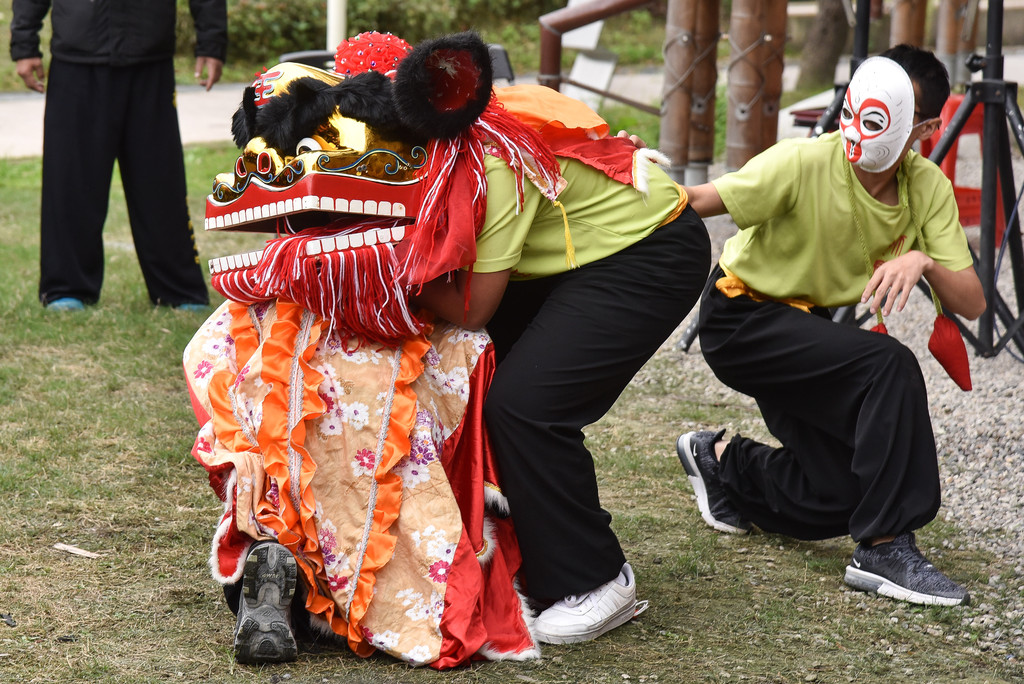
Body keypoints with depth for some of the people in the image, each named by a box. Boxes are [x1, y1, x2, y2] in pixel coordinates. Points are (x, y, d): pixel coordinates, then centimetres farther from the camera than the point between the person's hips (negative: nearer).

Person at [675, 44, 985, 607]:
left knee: (838, 498, 1)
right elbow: (695, 201, -31)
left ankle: (722, 462, 27)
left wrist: (923, 260, -35)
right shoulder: (804, 164, -25)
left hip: (812, 327, 7)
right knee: (891, 366, -30)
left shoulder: (928, 188, -10)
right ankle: (884, 550, -24)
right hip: (743, 318, -6)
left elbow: (971, 303, -15)